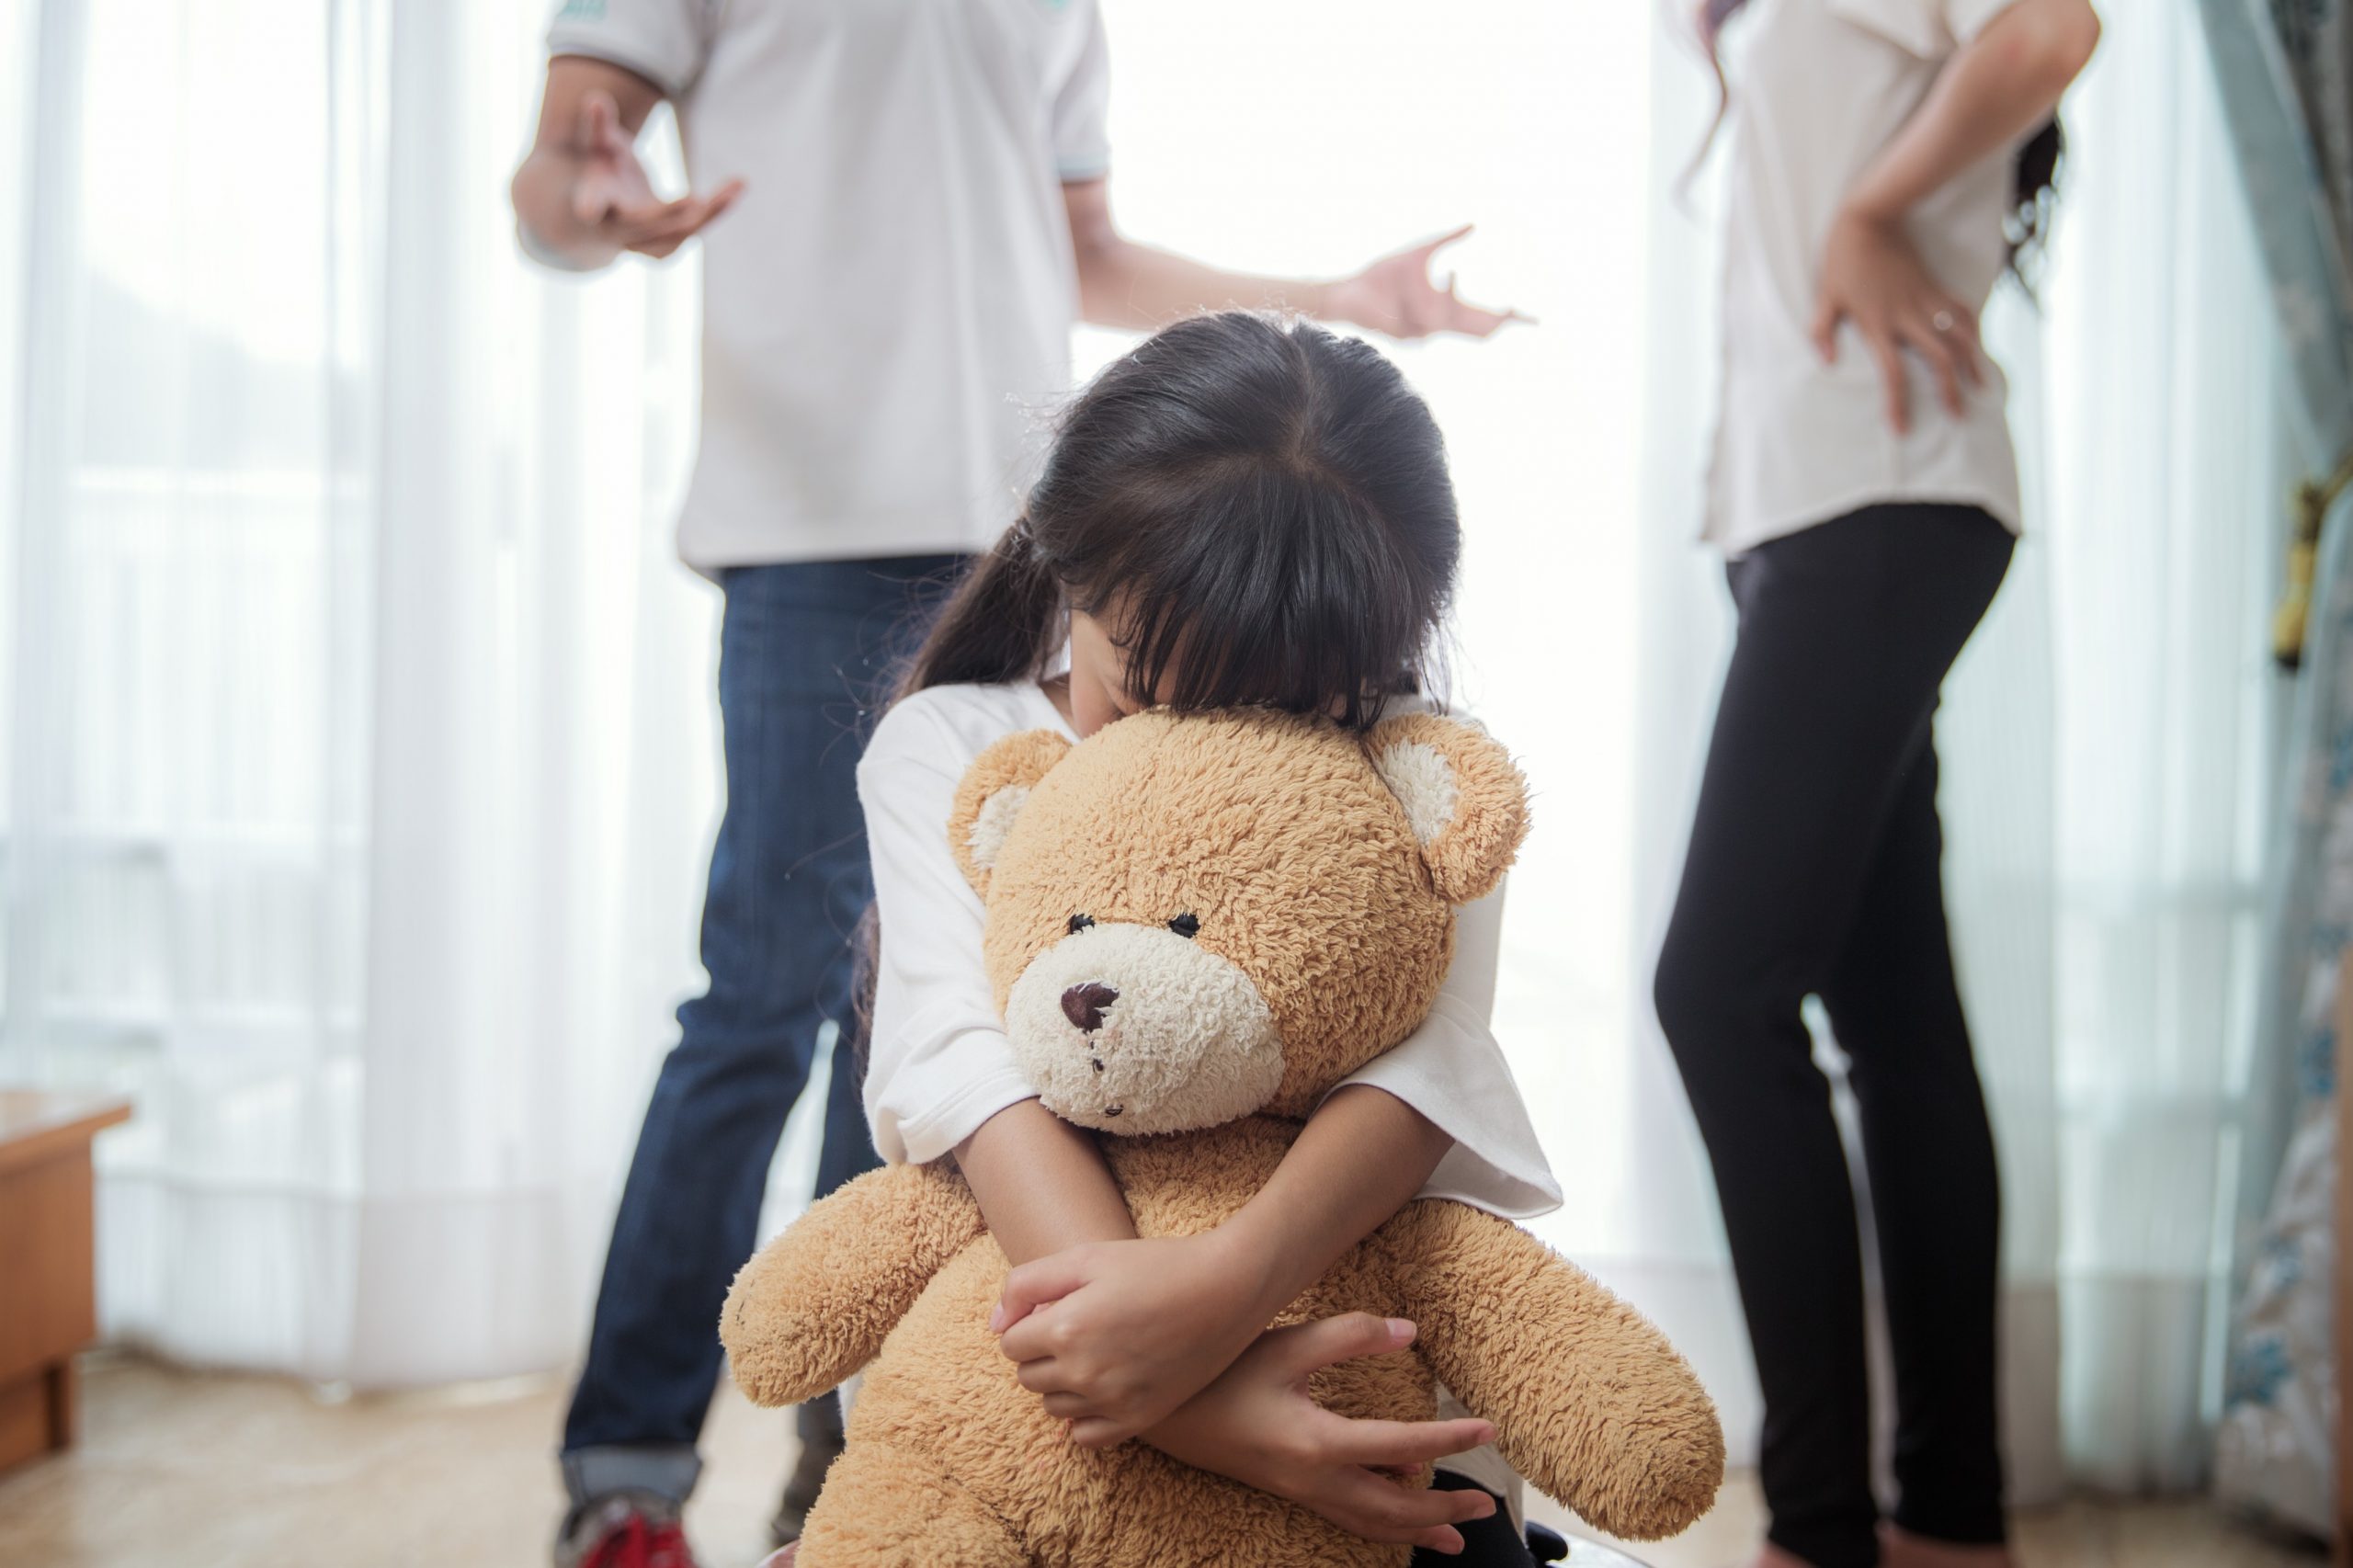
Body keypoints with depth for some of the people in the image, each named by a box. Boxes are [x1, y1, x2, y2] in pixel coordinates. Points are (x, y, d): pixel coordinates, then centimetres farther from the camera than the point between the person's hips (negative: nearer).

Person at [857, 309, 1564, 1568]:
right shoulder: (948, 750, -3)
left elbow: (1419, 1057, -20)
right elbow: (969, 1054, -20)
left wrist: (1226, 1282, -42)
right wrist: (1172, 1385, -36)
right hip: (1017, 1413, 0)